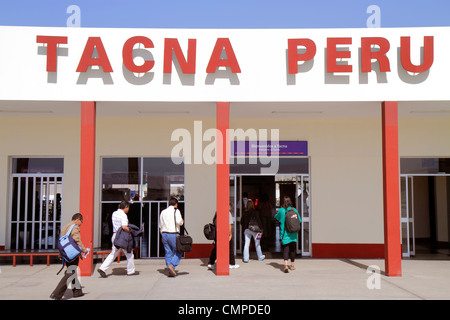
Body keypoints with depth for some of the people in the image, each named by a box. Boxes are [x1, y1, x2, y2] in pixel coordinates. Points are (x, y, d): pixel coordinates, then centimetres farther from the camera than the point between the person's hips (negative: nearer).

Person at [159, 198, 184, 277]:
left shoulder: (163, 212, 14)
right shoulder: (176, 211, -4)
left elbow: (161, 225, 18)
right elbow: (179, 222, -18)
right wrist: (182, 221, 4)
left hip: (164, 234, 6)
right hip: (173, 235, -6)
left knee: (168, 253, 8)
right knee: (178, 252, 3)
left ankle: (170, 272, 6)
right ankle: (172, 265, -17)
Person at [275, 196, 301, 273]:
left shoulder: (281, 210, -7)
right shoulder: (294, 210, -2)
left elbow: (276, 217, 11)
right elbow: (299, 220, 6)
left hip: (284, 233, -2)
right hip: (293, 233, 2)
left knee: (285, 249, -4)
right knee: (292, 249, 15)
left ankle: (286, 265, -23)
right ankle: (292, 265, 26)